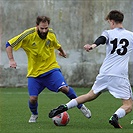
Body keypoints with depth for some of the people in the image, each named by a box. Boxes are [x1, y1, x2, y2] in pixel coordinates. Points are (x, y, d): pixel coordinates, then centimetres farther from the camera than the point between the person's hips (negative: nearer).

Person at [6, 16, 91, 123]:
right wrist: (11, 60, -20)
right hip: (34, 72, -1)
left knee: (64, 88, -19)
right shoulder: (28, 35, -16)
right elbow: (9, 45, -10)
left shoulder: (51, 34, -5)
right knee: (33, 98, -11)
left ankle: (80, 106, 5)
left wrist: (62, 52, 37)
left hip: (51, 68, 1)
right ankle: (34, 115, 24)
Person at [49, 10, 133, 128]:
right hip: (120, 76, -3)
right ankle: (115, 116, -28)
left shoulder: (108, 33, 7)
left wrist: (94, 45, -36)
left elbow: (102, 39, -16)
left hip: (104, 73, 3)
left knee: (91, 95, 23)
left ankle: (64, 107, 12)